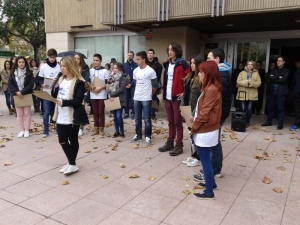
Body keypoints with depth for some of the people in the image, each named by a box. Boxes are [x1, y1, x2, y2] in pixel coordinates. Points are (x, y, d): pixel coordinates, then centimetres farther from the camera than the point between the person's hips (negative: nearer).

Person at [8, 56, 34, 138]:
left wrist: (22, 92, -17)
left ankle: (27, 130, 10)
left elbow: (31, 84, -10)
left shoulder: (29, 73, -2)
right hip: (17, 96, 2)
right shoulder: (13, 73, 5)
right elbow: (10, 84, 0)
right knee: (19, 114, 7)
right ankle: (22, 130, 15)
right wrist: (16, 92, -14)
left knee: (27, 114, 2)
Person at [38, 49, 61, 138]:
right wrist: (42, 84, -17)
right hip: (46, 93, 0)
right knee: (46, 112, 1)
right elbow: (40, 79, 4)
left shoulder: (59, 67, 1)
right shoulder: (43, 67, 1)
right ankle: (46, 131, 12)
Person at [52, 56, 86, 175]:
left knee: (73, 140, 8)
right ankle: (71, 163, 23)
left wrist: (63, 102, -30)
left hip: (72, 117, -7)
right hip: (61, 117, 7)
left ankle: (72, 164, 20)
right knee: (62, 140, 9)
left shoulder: (78, 82, -12)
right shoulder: (61, 80, 12)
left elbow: (78, 100, -21)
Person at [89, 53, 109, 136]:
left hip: (102, 95, -3)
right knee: (95, 112, 9)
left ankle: (101, 128, 11)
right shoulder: (91, 71, 8)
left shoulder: (105, 71, -3)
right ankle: (96, 128, 17)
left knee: (101, 112, 2)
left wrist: (100, 88, -18)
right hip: (93, 95, 4)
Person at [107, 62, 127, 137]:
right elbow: (108, 86, 8)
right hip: (112, 99, 5)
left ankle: (121, 131, 7)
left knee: (119, 116, -8)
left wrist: (112, 94, -14)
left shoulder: (123, 77, -5)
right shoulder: (111, 76, 12)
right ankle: (117, 131, 19)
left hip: (119, 99, -5)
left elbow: (122, 88, -14)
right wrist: (109, 95, -9)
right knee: (115, 116, 10)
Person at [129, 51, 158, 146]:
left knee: (147, 119, 0)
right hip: (136, 98, 6)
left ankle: (148, 137, 10)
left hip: (146, 99, -6)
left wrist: (149, 94, 4)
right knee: (137, 119, 12)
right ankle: (138, 135, 24)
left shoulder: (150, 71, -11)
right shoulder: (135, 71, 6)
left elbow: (155, 85, -5)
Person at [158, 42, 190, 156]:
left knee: (178, 122, 0)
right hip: (168, 97, 7)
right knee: (170, 122, 15)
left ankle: (179, 146, 9)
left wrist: (184, 92, -13)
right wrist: (164, 92, 14)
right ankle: (170, 143, 25)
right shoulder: (167, 64, 13)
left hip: (177, 97, -7)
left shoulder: (182, 64, -10)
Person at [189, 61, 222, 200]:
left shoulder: (211, 90, -21)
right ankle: (211, 183, 37)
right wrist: (195, 119, 7)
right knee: (206, 159, 21)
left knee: (205, 160, 1)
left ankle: (209, 192, 13)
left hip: (205, 132, -10)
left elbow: (204, 113, -21)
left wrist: (193, 128, -12)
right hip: (207, 130, 10)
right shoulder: (211, 88, 11)